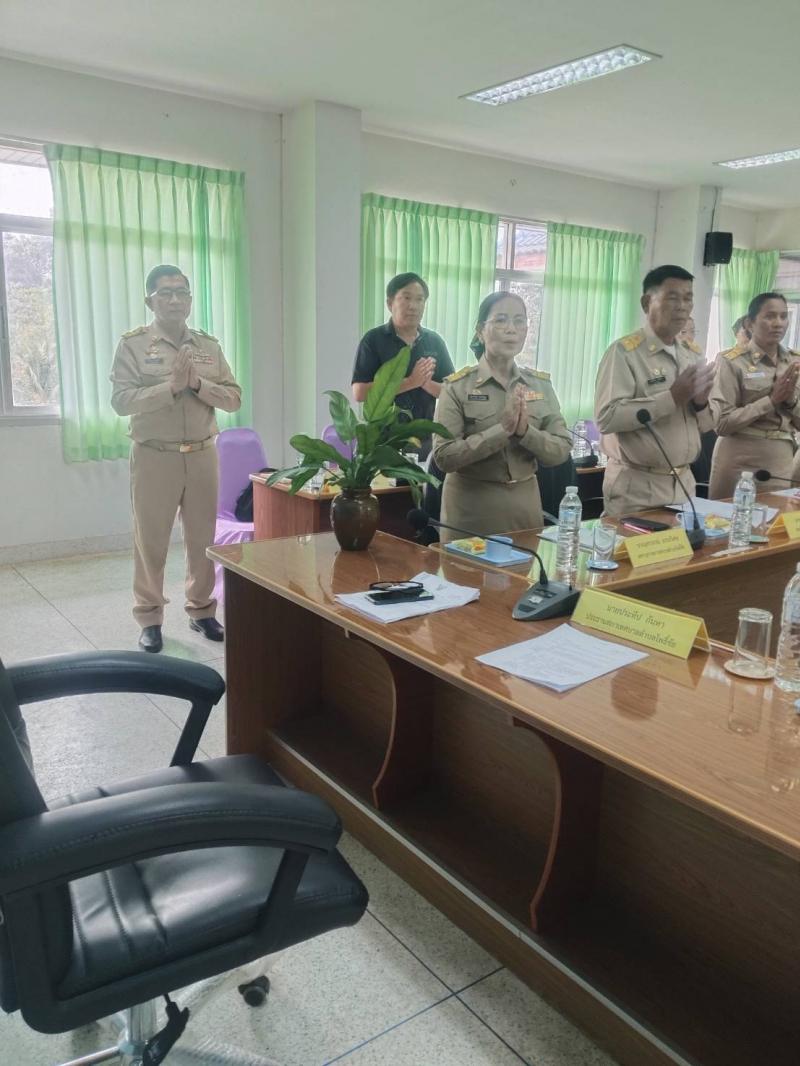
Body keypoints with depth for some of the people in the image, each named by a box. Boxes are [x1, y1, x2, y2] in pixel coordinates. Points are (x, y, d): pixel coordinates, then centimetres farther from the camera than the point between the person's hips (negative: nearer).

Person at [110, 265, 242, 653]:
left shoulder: (209, 346, 7)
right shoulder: (132, 344, -3)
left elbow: (234, 398, 2)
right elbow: (121, 401, -13)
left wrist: (198, 384, -15)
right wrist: (171, 386, -21)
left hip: (202, 455, 3)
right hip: (154, 457, -3)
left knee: (202, 538, 11)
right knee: (150, 541, 4)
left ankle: (201, 610, 26)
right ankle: (149, 618, 18)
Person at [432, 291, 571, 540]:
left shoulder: (541, 384, 3)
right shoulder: (457, 386, -8)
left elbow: (561, 451, -1)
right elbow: (444, 456, -16)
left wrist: (525, 431, -19)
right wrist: (501, 430, -24)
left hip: (525, 503, 4)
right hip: (471, 506, -3)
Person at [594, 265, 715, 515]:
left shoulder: (693, 354, 10)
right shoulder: (624, 352, -12)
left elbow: (705, 426, 13)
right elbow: (607, 417, -23)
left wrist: (700, 403, -8)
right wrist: (672, 397, -23)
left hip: (683, 483, 7)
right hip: (637, 488, -6)